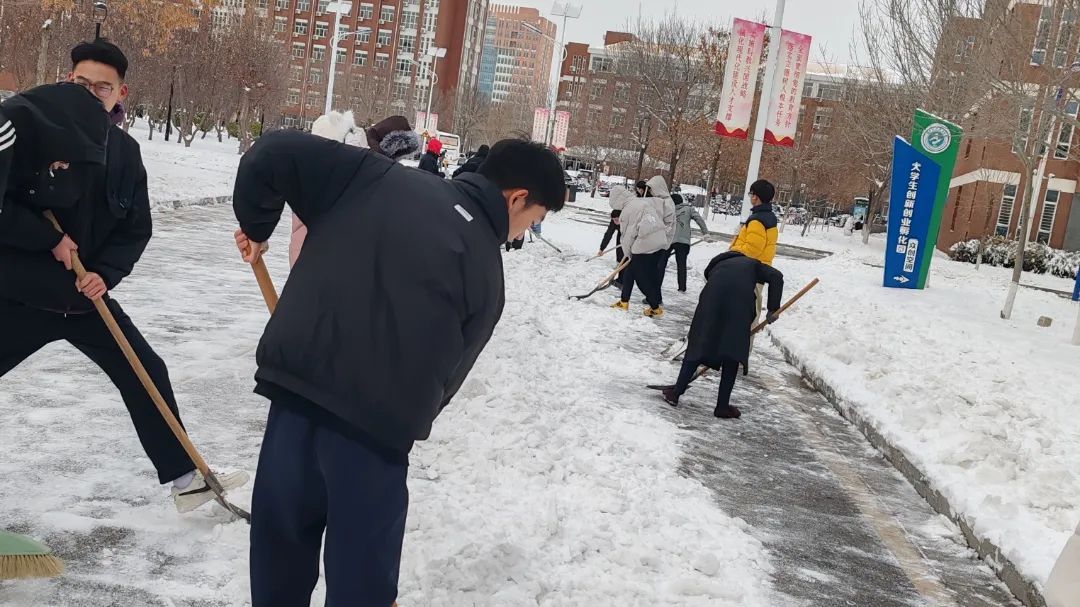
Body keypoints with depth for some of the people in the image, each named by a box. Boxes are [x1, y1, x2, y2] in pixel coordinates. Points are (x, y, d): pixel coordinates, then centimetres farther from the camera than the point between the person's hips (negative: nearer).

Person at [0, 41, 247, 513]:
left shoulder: (125, 152, 1)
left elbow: (136, 229, 4)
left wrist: (105, 274, -10)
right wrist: (50, 239, -21)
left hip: (86, 294, 5)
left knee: (147, 375, 7)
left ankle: (184, 477, 19)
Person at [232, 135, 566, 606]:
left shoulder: (378, 178, 9)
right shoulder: (486, 275, 4)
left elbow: (274, 154, 5)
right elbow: (445, 374, 7)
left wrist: (255, 225, 20)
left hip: (293, 381, 4)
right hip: (375, 418, -3)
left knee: (281, 546, 24)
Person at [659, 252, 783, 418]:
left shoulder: (715, 266, 38)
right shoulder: (752, 264, 32)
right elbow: (776, 277, 13)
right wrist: (773, 309, 10)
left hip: (712, 300, 2)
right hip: (741, 301, -2)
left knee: (698, 345, 15)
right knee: (733, 354, 11)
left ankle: (676, 392, 21)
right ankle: (722, 406, 13)